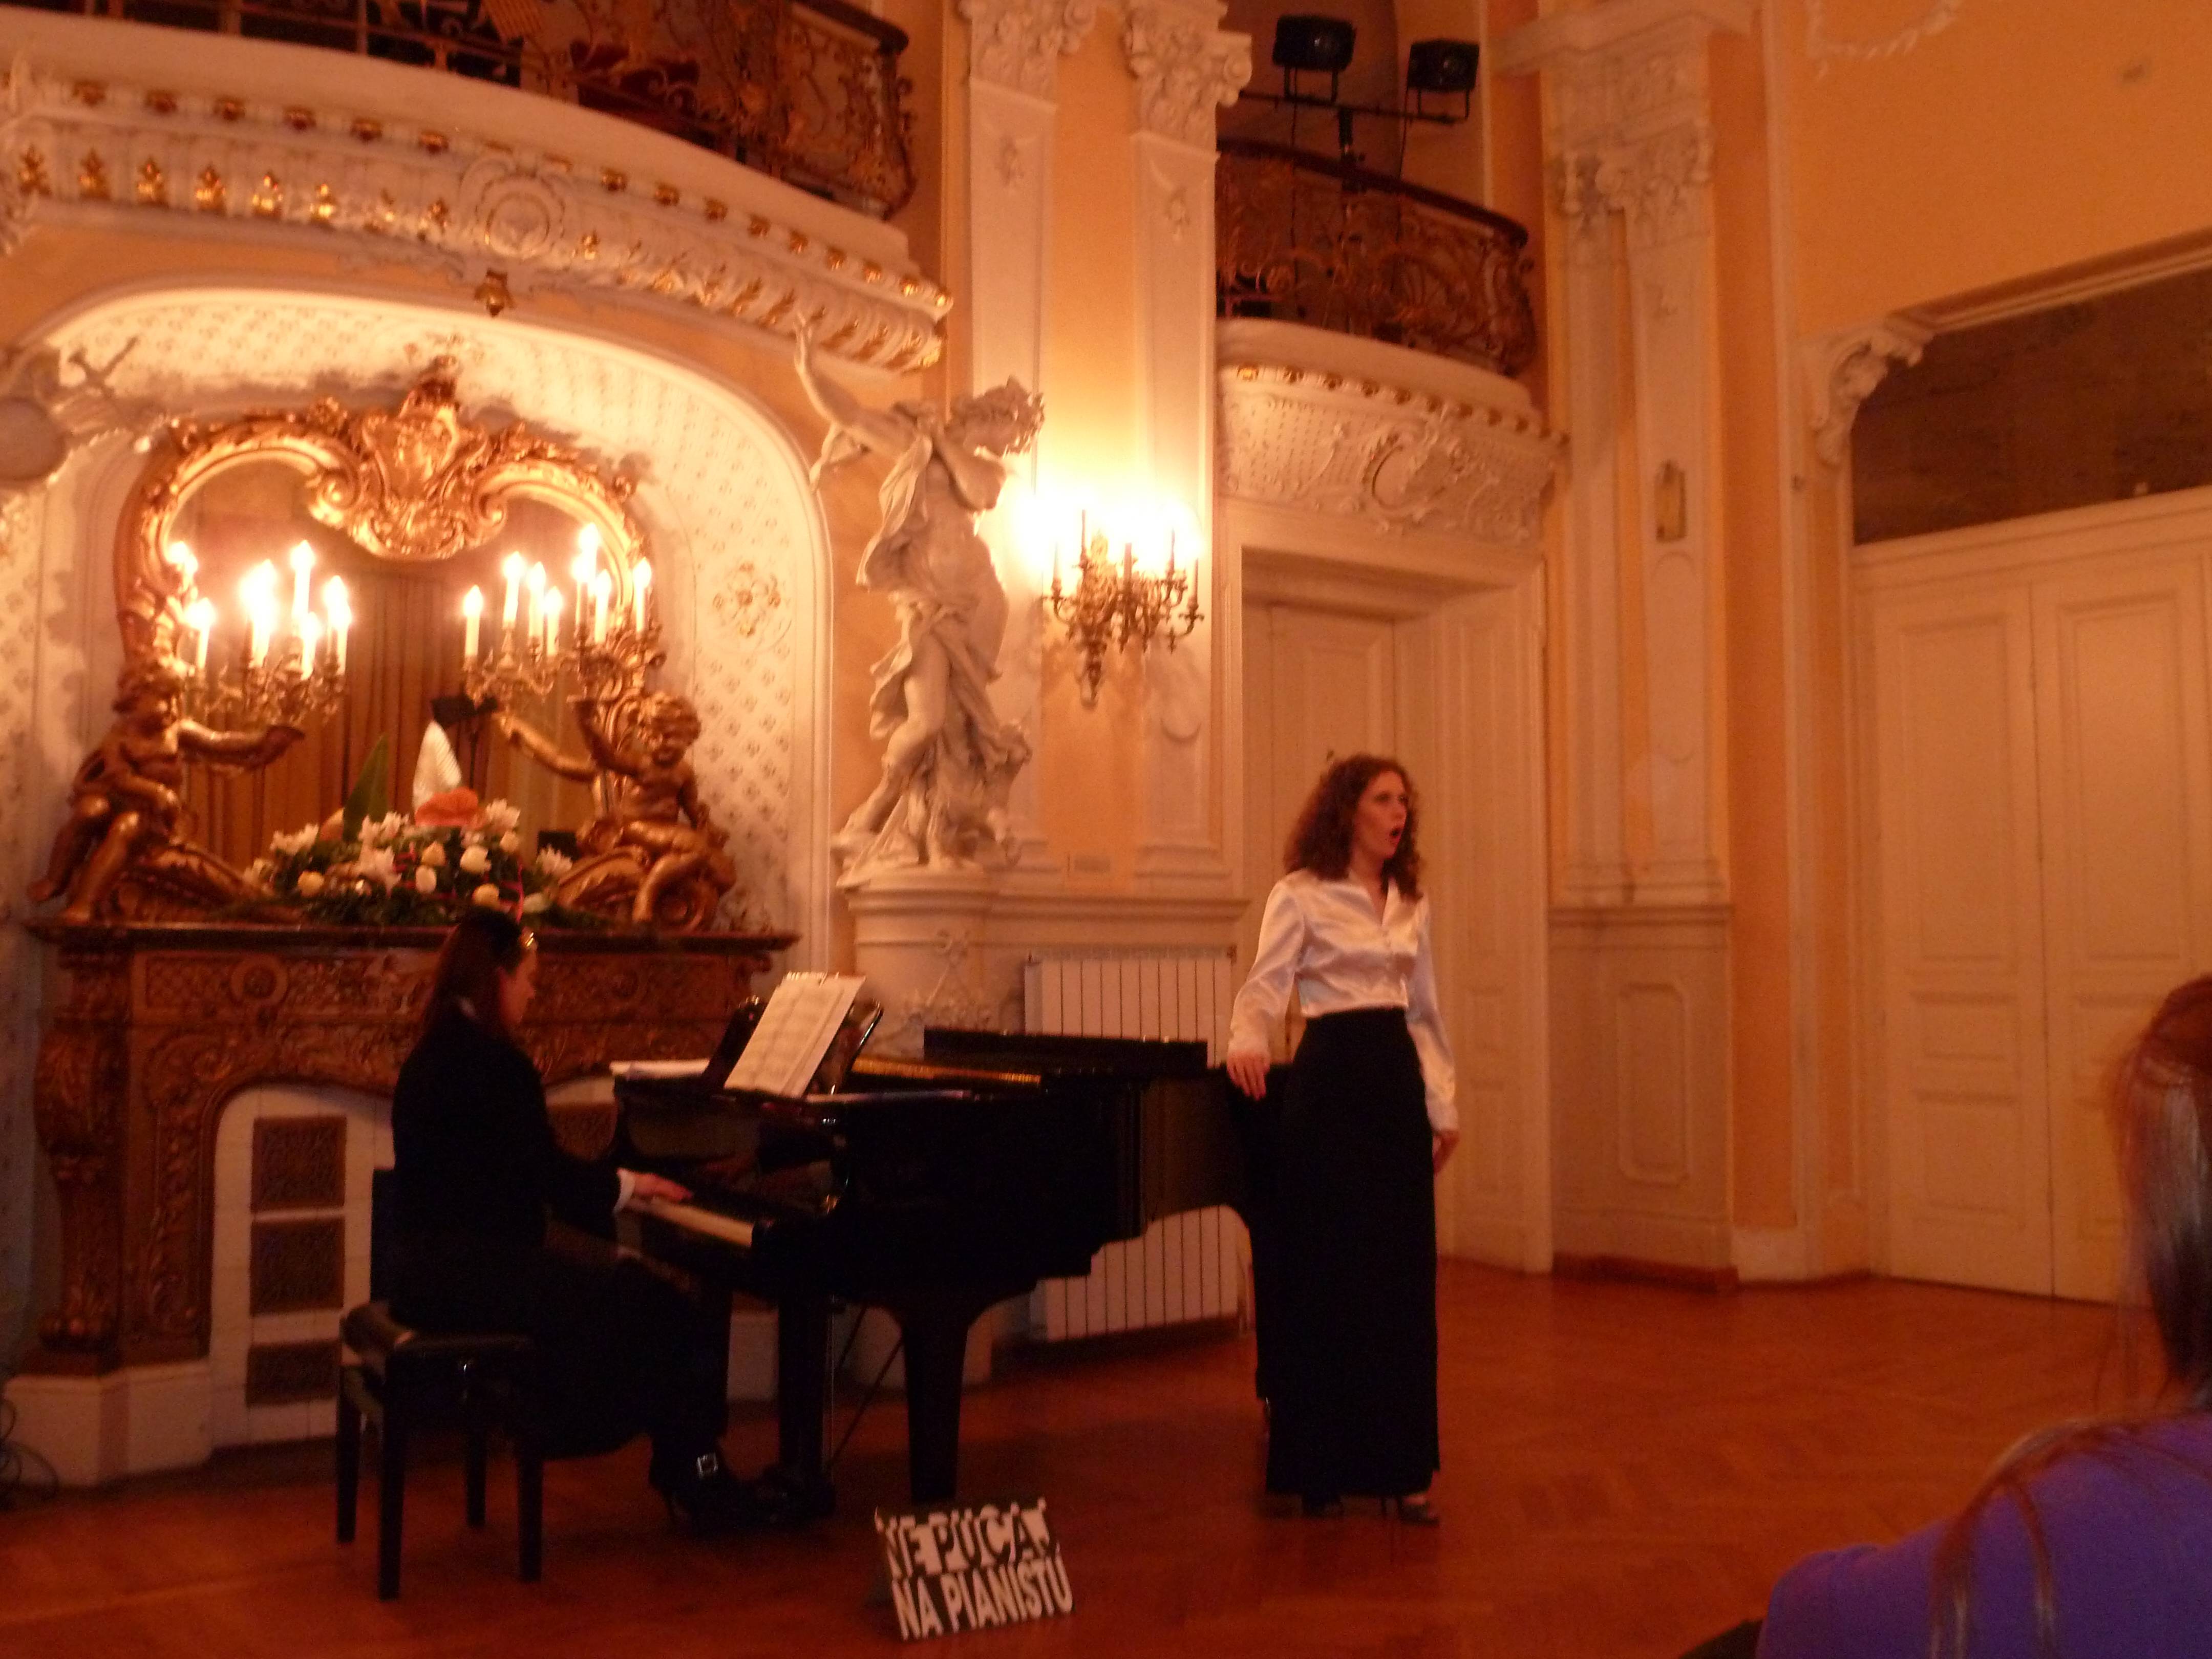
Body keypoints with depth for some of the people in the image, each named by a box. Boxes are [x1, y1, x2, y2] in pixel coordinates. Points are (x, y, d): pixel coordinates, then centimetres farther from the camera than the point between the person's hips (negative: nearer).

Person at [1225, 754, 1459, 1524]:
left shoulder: (1410, 902, 13)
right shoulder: (1301, 895, -5)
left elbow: (1426, 1014, 17)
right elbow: (1264, 988, -15)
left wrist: (1442, 1105, 12)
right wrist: (1248, 1043, -36)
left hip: (1397, 1082, 6)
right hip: (1330, 1083, -6)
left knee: (1404, 1274, 5)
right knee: (1325, 1273, 0)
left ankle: (1401, 1466, 14)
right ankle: (1319, 1467, 13)